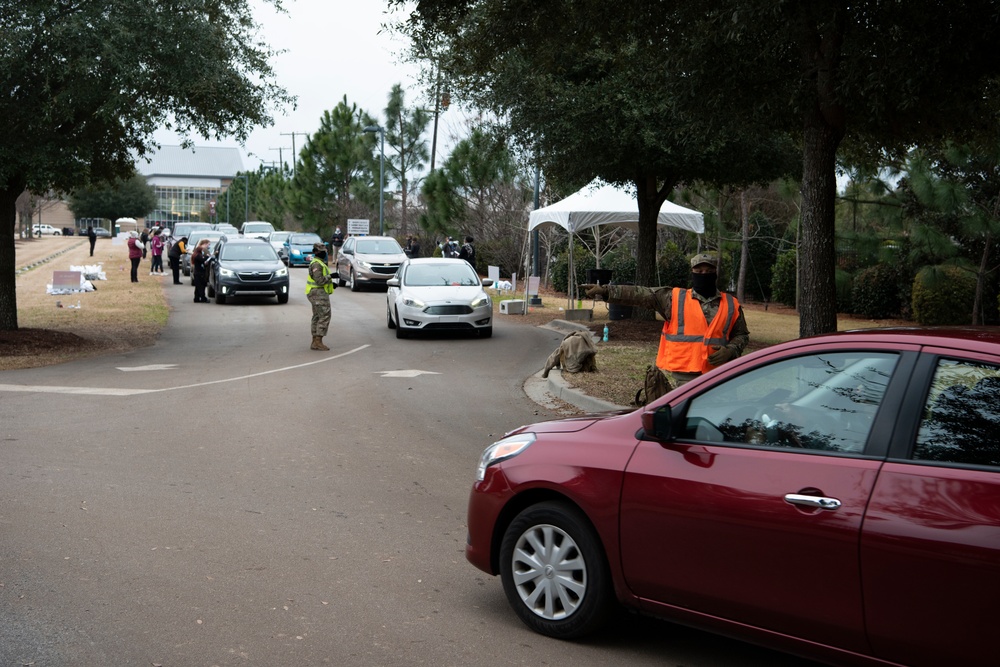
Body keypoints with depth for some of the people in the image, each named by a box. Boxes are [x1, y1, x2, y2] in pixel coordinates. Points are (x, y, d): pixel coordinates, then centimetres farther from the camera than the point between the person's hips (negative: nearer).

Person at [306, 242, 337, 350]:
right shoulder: (316, 264, -16)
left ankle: (315, 341, 14)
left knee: (317, 317, 11)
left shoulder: (319, 263, 18)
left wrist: (331, 283, 13)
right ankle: (318, 341, -16)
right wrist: (330, 276, -13)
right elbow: (319, 280, -24)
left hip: (318, 293, 11)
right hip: (319, 293, -11)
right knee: (324, 316, -13)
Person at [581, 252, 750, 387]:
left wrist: (730, 351, -5)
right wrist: (605, 291, -15)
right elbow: (639, 295, -5)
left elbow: (742, 335, 17)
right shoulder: (674, 298, 3)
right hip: (678, 378, -2)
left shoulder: (732, 305, 10)